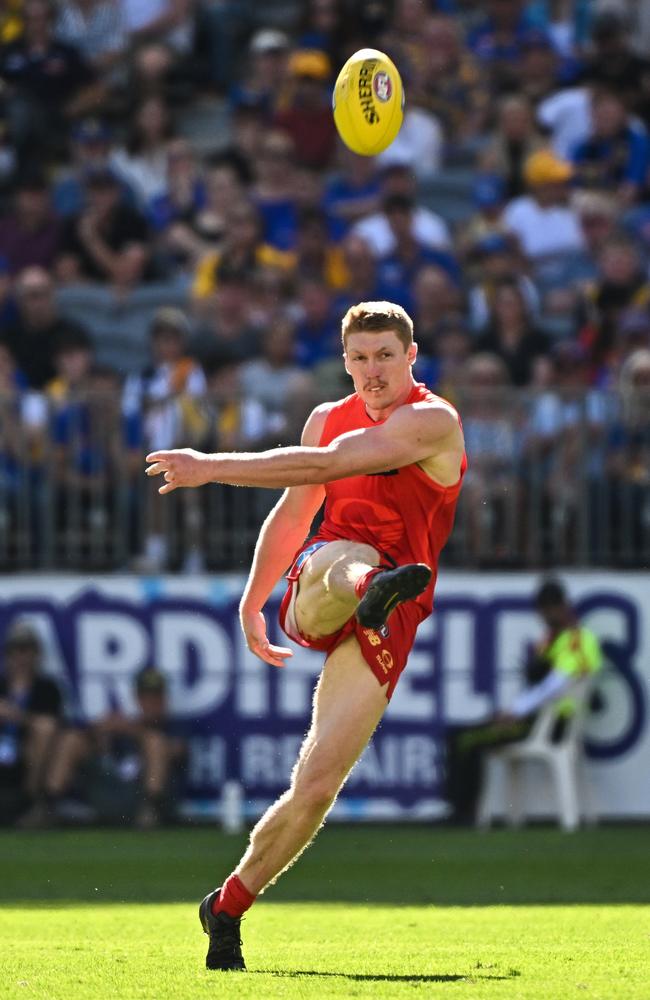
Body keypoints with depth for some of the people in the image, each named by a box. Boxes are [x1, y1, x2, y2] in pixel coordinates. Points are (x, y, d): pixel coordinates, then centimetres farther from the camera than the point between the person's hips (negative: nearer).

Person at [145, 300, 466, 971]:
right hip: (311, 593, 4)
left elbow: (322, 466, -15)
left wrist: (211, 468, -15)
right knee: (347, 557, -36)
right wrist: (251, 603, 28)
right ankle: (373, 587, -73)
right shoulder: (329, 417, 17)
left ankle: (227, 907, 3)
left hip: (380, 633, -4)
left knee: (316, 787, -11)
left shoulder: (432, 422, -5)